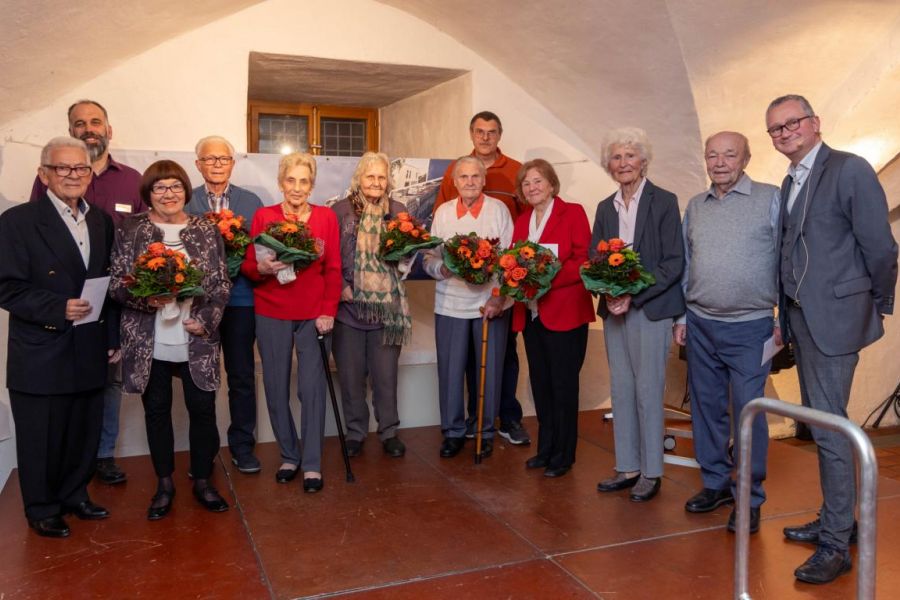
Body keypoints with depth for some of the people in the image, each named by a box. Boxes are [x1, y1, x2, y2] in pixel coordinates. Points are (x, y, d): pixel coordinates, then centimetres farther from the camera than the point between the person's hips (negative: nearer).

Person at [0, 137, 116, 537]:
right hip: (42, 354, -5)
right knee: (42, 439, 9)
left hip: (90, 351, 5)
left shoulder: (101, 222, 10)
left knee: (85, 433, 15)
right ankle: (42, 510, 26)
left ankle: (74, 495, 34)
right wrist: (59, 309, -23)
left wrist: (112, 338, 10)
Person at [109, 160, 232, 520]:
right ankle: (164, 484, 26)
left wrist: (206, 319, -10)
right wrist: (145, 298, -20)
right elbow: (116, 284, -1)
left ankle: (202, 481, 23)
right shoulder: (129, 231, 2)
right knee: (157, 410, 10)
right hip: (149, 341, 0)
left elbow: (222, 283, 3)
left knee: (203, 409, 5)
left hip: (197, 340, 0)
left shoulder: (206, 230, 5)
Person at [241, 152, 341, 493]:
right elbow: (248, 266, 3)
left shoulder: (326, 217, 4)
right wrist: (262, 268, -19)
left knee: (311, 388, -2)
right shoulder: (263, 216, 3)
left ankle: (312, 464, 9)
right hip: (271, 314, 1)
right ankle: (289, 455, 22)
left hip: (314, 315, 0)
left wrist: (329, 311, -6)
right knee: (276, 387, 4)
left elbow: (333, 269, 2)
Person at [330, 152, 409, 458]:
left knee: (386, 372, 6)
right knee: (351, 372, 7)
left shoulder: (397, 211, 8)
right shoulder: (340, 210, 1)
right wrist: (341, 287, -9)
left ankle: (389, 432, 20)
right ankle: (355, 432, 21)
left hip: (386, 303, 1)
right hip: (349, 303, -1)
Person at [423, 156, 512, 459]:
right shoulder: (443, 212, 8)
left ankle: (487, 431, 20)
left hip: (491, 303, -2)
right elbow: (429, 258, 7)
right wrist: (444, 268, -15)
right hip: (450, 303, 2)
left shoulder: (499, 209, 0)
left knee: (490, 369, 6)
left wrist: (499, 298, -13)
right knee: (450, 369, 6)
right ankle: (453, 431, 20)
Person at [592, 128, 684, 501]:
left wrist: (633, 295, -16)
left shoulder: (664, 202, -4)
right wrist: (608, 293, -9)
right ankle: (627, 468, 19)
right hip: (613, 309, 5)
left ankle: (651, 473, 11)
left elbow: (674, 262, -8)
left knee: (648, 389, -2)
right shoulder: (605, 208, 12)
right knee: (620, 388, 9)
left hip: (650, 308, -5)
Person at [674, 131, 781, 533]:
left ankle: (750, 499, 13)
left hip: (750, 327, -4)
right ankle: (715, 483, 27)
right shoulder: (695, 206, 10)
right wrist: (682, 317, 12)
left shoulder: (770, 199, -4)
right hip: (700, 325, 5)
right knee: (706, 406, 12)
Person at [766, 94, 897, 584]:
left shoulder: (850, 170, -11)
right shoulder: (790, 183, 13)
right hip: (801, 317, 8)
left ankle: (835, 544, 6)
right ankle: (835, 519, 30)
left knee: (828, 426, -5)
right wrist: (787, 312, 9)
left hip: (835, 317, -8)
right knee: (819, 422, 15)